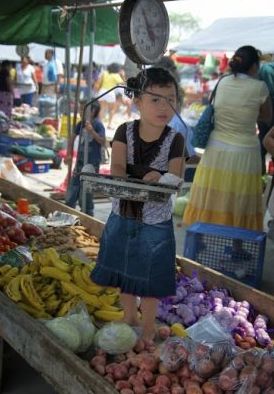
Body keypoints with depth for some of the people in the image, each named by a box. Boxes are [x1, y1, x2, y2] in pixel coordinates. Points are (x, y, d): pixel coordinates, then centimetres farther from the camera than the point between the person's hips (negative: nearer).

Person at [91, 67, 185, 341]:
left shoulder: (174, 140, -12)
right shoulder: (125, 131, -9)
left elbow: (173, 181, -15)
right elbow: (117, 168, -19)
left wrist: (158, 179, -37)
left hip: (155, 220, -2)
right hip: (123, 214, 2)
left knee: (150, 276, 10)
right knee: (125, 269, 18)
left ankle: (148, 325, 33)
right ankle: (129, 318, 42)